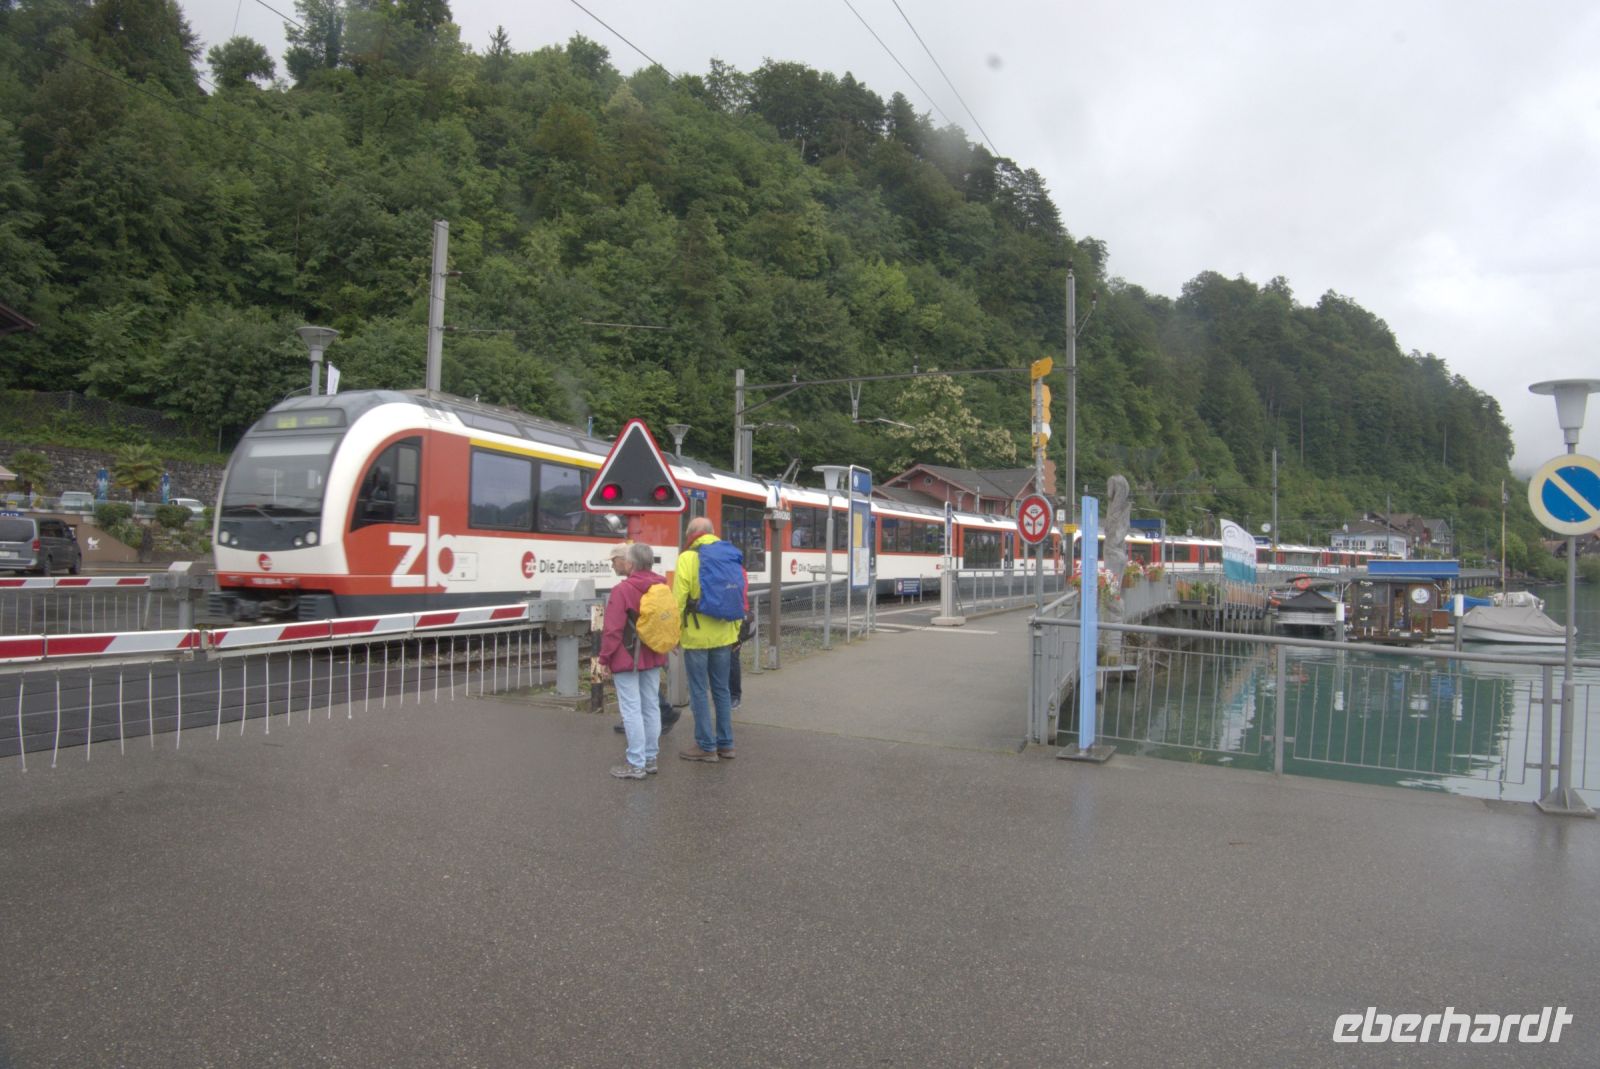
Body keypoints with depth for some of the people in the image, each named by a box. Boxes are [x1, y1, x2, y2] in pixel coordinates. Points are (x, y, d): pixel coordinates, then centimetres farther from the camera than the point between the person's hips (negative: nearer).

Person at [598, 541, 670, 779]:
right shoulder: (661, 587, 4)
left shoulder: (622, 590, -17)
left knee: (632, 710, -3)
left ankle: (636, 764, -1)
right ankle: (650, 758, 20)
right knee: (651, 707, 12)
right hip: (653, 658, 7)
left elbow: (613, 630, -17)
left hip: (627, 659, -7)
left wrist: (604, 658, -8)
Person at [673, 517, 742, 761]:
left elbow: (679, 600, -12)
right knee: (721, 690, 13)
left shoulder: (688, 558, -9)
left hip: (696, 637, -5)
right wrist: (735, 631, 17)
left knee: (699, 692, 2)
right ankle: (725, 744, 18)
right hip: (723, 637, 6)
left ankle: (706, 746, 5)